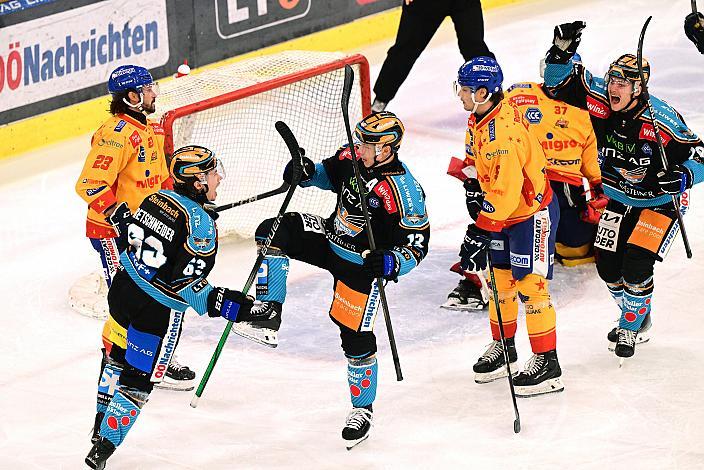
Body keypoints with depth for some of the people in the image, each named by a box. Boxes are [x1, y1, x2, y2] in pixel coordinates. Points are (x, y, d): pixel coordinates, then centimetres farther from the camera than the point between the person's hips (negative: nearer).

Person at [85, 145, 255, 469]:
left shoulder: (156, 198, 0)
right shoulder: (201, 224, -21)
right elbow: (188, 283, -24)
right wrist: (232, 306, -21)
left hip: (123, 289, 7)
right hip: (157, 311, -7)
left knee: (119, 358, 26)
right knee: (138, 379, 5)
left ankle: (101, 426, 43)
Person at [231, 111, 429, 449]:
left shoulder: (404, 193, -29)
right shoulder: (352, 158, -9)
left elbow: (417, 247, -22)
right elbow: (330, 174, 13)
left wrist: (391, 263, -41)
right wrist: (307, 173, -8)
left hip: (362, 266, -6)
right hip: (330, 240, 7)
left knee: (356, 337, -5)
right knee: (273, 231, -13)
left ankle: (363, 408, 18)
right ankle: (268, 314, -12)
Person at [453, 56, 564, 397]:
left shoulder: (503, 132, -32)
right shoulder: (479, 117, -1)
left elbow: (506, 189, -33)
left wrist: (480, 232, -30)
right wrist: (475, 190, 14)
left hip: (531, 214, -10)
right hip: (502, 214, 10)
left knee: (530, 286, -7)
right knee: (498, 281, 16)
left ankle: (547, 363, 0)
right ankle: (503, 348, 31)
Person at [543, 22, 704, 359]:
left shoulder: (663, 120, -29)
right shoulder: (599, 102, -17)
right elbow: (558, 81, -14)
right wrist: (562, 50, -33)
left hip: (659, 201, -5)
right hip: (619, 198, 5)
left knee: (636, 265, -15)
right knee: (607, 265, 6)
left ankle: (632, 328, 11)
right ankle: (637, 317, 34)